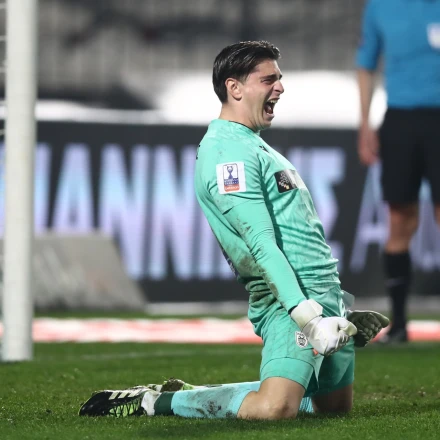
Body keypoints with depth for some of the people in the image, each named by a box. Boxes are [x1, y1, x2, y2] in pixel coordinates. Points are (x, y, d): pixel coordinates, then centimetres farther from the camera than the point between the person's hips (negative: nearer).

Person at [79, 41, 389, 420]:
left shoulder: (254, 145, 21)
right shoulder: (228, 151, -14)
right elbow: (261, 245, -22)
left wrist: (335, 308, 24)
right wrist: (307, 315, -28)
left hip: (326, 295, 11)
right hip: (291, 302, -11)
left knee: (338, 403, 13)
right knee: (275, 409, -27)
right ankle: (155, 402, -9)